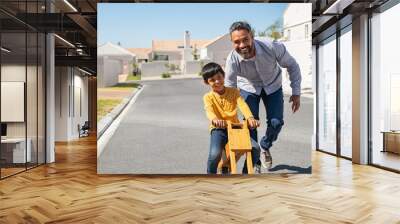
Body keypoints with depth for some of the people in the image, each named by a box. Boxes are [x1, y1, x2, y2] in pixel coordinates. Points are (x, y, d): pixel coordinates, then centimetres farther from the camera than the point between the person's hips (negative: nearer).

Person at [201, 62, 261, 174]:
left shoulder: (234, 91, 6)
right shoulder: (208, 97, -1)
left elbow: (243, 105, -12)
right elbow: (209, 111, -22)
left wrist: (250, 118, -34)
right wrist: (215, 120, -47)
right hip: (218, 129, -2)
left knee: (255, 148, -14)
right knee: (215, 154, -29)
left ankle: (246, 173, 9)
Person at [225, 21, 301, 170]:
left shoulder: (272, 47, -35)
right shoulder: (232, 60, -33)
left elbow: (292, 65, -16)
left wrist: (296, 92, -15)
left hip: (273, 85, 1)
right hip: (248, 87, 0)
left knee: (276, 122, -5)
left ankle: (265, 147, 28)